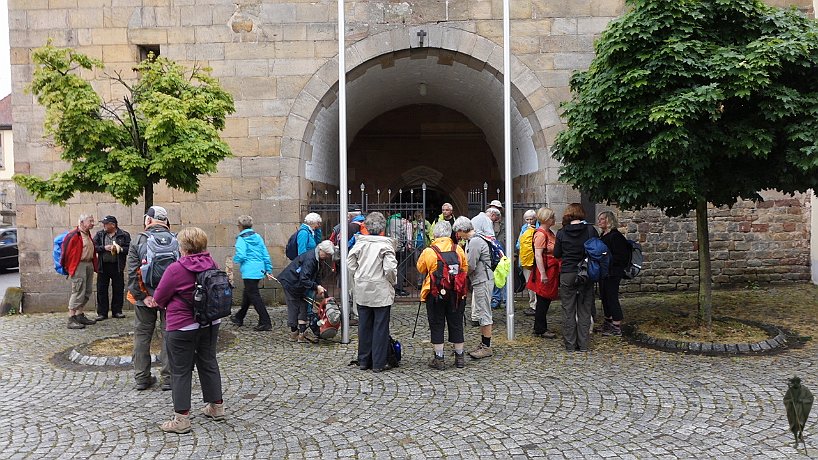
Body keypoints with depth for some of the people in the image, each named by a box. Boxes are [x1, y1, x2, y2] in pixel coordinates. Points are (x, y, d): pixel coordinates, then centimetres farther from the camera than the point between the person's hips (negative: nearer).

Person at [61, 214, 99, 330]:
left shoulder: (88, 235, 16)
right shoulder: (73, 235, -13)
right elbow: (66, 250, -12)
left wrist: (95, 264, 17)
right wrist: (66, 267, -7)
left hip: (89, 265, 9)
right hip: (79, 265, -9)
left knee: (87, 292, 14)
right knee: (78, 292, -10)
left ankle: (80, 315, 24)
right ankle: (71, 320, -6)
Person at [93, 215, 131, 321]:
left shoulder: (124, 235, 1)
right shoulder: (99, 234, 8)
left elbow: (129, 248, -4)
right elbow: (93, 246, 0)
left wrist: (120, 249, -19)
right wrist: (104, 248, -14)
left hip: (117, 266, -1)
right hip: (103, 266, 2)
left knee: (118, 289, 5)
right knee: (101, 290, 3)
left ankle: (117, 311, 17)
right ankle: (102, 313, 11)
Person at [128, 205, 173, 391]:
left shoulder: (138, 240, -4)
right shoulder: (175, 240, -4)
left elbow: (132, 272, -10)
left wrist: (142, 296, -9)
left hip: (145, 296, 0)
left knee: (142, 335, 13)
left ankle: (141, 378, 20)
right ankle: (168, 378, 10)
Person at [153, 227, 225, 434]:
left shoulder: (176, 269, -19)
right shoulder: (213, 265, -2)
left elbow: (159, 298, -7)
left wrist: (164, 305, 14)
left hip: (182, 327, -6)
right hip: (210, 323, 6)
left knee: (181, 370, 5)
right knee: (208, 363, 18)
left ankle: (181, 418, 10)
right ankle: (216, 406, 29)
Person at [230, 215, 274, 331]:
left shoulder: (241, 239, -9)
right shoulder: (258, 237, 10)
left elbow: (240, 256, -20)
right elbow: (266, 254, 10)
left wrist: (234, 259, 3)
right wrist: (268, 270, 14)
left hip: (249, 272, -8)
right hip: (259, 270, 8)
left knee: (254, 296, -4)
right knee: (247, 293, 22)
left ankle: (265, 323, -8)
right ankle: (239, 318, 39)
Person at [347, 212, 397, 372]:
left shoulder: (360, 243, 1)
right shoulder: (385, 244, -11)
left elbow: (350, 264, 3)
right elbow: (390, 268, -17)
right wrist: (392, 281, 1)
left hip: (362, 291, 4)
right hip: (381, 292, -4)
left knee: (364, 326, 12)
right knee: (380, 327, 4)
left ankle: (363, 360, 21)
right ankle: (379, 363, 8)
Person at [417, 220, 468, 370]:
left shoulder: (428, 251, -11)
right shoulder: (458, 249, -4)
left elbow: (420, 269, 5)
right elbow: (465, 269, 8)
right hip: (456, 292, 3)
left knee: (437, 325, 7)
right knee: (456, 324, 13)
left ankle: (439, 358, 10)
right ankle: (459, 356, 21)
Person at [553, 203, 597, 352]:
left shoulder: (562, 232, -5)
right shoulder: (590, 229, -6)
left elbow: (556, 254, 2)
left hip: (567, 275, 0)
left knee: (568, 311, 8)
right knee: (584, 310, 10)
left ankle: (570, 344, 12)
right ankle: (583, 344, 13)